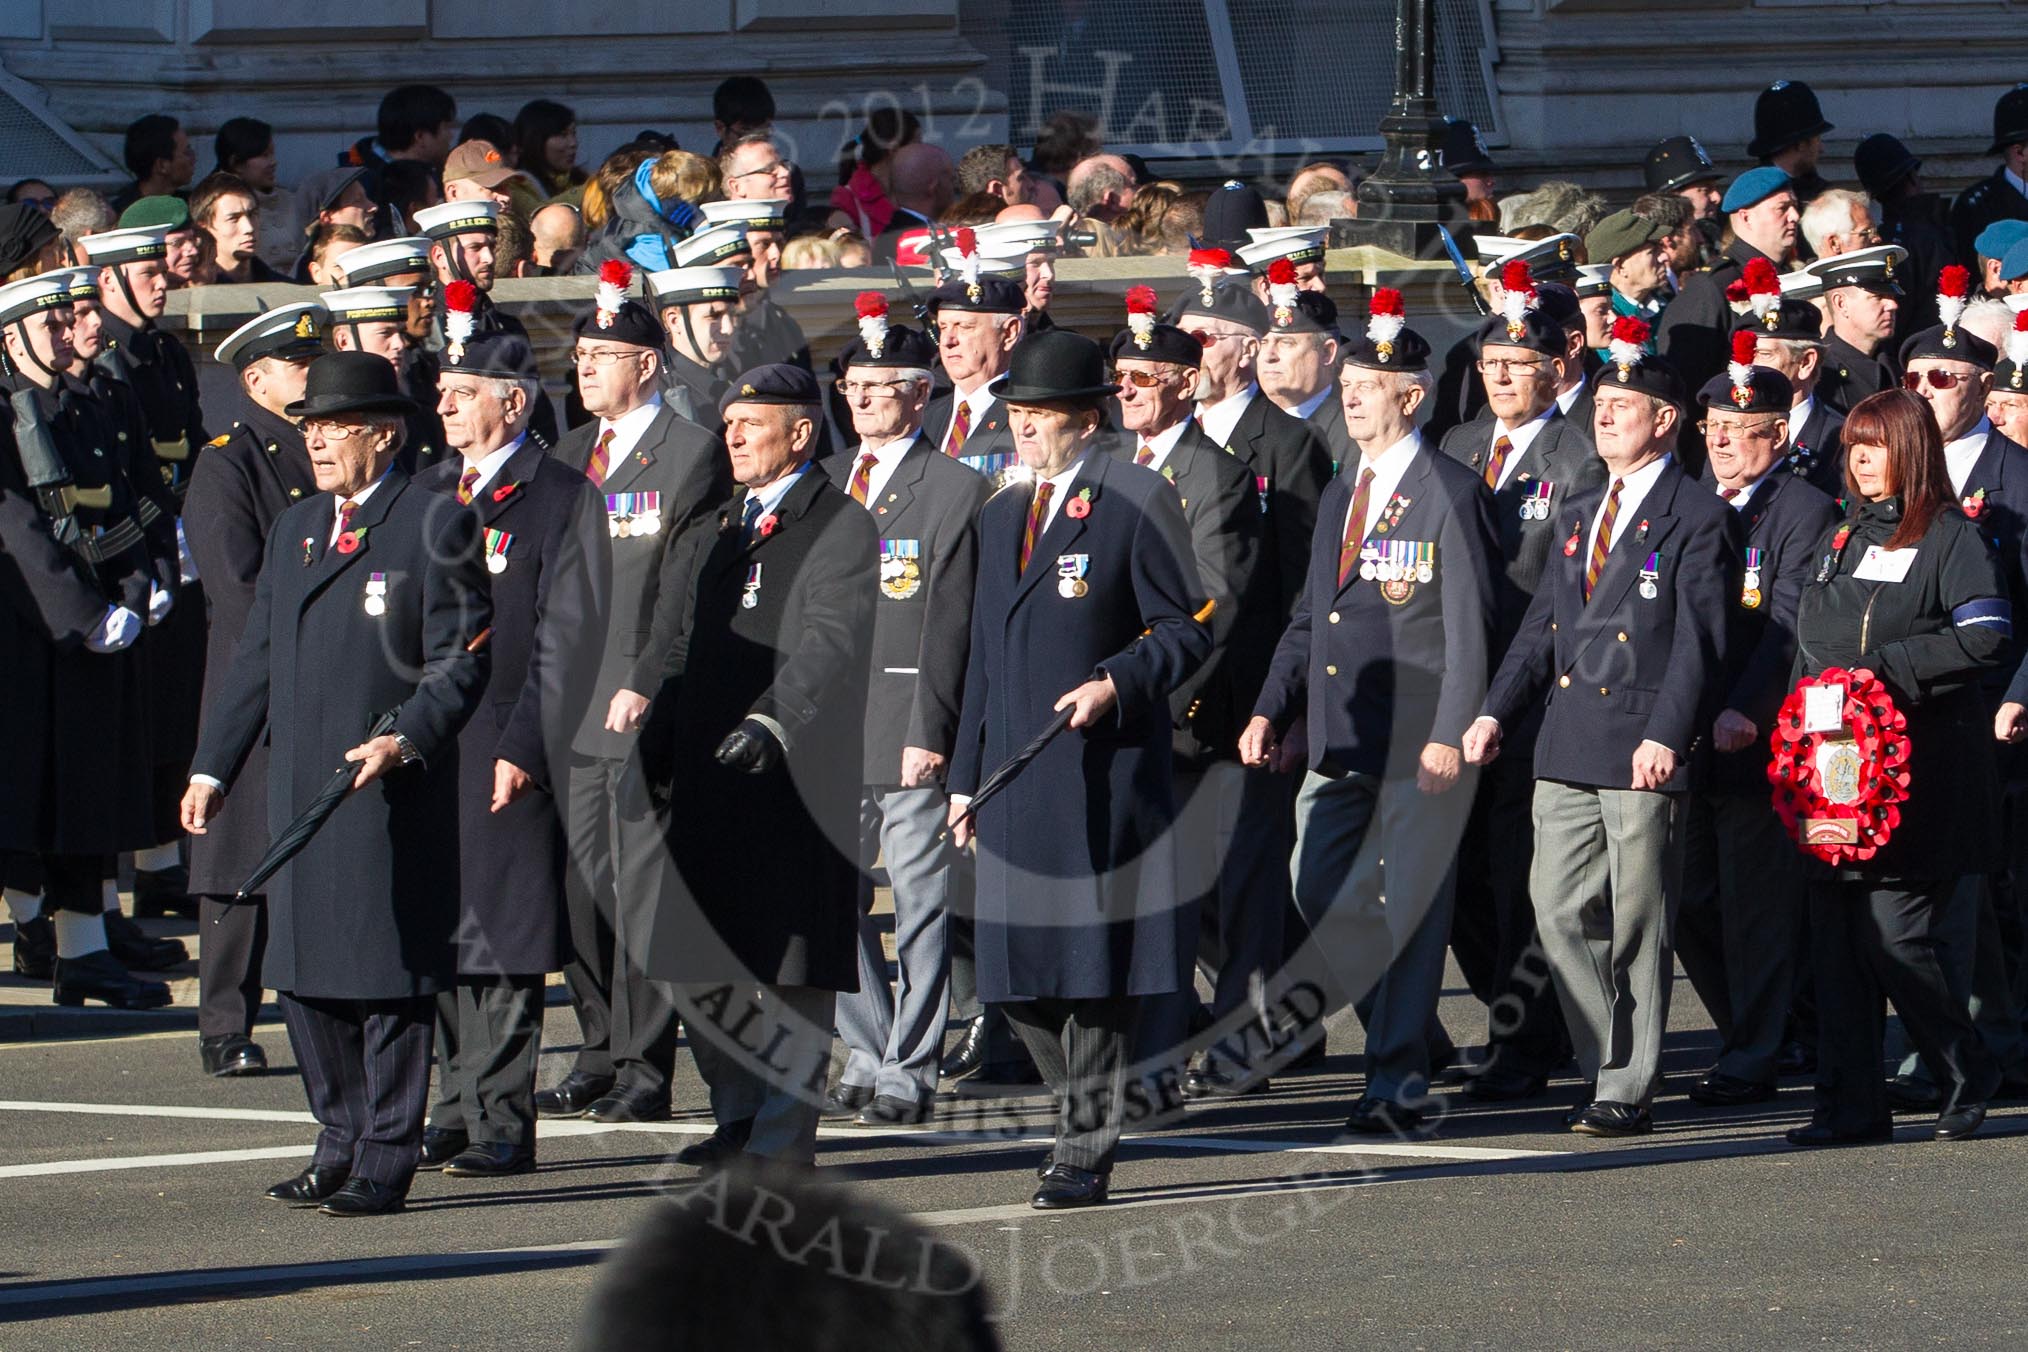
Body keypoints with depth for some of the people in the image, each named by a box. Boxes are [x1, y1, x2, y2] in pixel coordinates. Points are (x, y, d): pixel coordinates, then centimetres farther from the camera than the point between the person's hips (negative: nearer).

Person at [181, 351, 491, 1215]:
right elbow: (258, 656, 20)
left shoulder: (435, 527, -4)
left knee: (388, 975, -2)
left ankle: (386, 1161, 3)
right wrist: (212, 768, 14)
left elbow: (463, 658, -8)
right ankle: (341, 1144, 20)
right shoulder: (295, 528, 18)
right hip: (298, 789, 7)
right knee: (304, 975, 9)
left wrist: (406, 738, -22)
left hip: (390, 790, -7)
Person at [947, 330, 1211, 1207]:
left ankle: (1086, 1154, 2)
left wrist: (1116, 683, -20)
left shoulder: (1137, 503, -3)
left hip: (1102, 776, -7)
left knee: (1094, 966, -3)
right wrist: (967, 775, 19)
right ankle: (1086, 1111, 23)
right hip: (1015, 776, 7)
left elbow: (1186, 631, -4)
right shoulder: (1002, 515, 19)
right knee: (1015, 970, 7)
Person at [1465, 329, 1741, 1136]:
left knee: (1636, 925, -2)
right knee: (1560, 912, 4)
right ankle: (1607, 1065, 16)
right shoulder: (1577, 517, 19)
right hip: (1567, 749, 7)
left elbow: (1698, 640, -11)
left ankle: (1628, 1092, 3)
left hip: (1643, 750, -7)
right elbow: (1541, 626, 20)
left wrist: (1667, 736, -21)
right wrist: (1497, 711, 7)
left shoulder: (1698, 520, -3)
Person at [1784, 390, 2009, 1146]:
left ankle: (1966, 1077, 10)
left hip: (1918, 774, -7)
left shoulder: (1952, 538, -2)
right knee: (1836, 936, 1)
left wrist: (1888, 667, -15)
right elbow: (1810, 639, 23)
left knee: (1895, 936, -10)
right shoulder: (1844, 539, 19)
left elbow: (1984, 636, -13)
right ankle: (1851, 1106, 4)